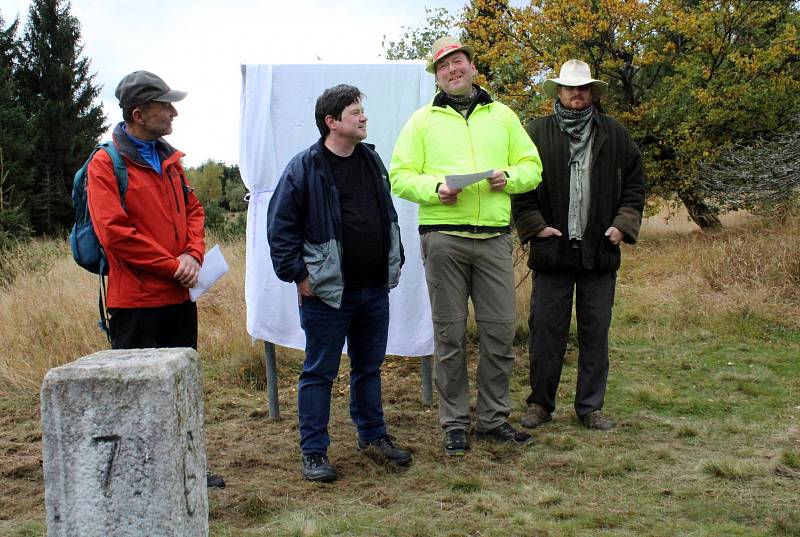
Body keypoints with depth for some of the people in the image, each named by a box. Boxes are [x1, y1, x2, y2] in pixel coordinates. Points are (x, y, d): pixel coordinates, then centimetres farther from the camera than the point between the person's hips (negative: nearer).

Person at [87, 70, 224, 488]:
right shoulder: (105, 164, -9)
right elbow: (114, 233, -17)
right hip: (136, 300, -7)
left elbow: (192, 209, 15)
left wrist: (193, 254, -5)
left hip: (179, 296, 7)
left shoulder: (169, 159, 13)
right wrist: (173, 266, -14)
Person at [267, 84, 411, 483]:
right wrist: (298, 274, -12)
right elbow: (279, 225, -9)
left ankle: (372, 436, 32)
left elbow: (388, 215, 22)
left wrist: (395, 261, 16)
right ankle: (313, 452, 12)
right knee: (319, 372, 2)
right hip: (328, 291, -6)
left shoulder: (372, 159, 11)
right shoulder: (305, 167, -9)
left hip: (375, 289, 6)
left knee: (369, 367, 17)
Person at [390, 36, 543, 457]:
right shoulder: (423, 121, 10)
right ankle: (455, 425, 13)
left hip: (494, 236, 2)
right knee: (450, 333, 2)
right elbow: (399, 176, 5)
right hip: (443, 236, -2)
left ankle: (493, 419, 18)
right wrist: (434, 188, -13)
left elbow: (532, 166, 15)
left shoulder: (502, 116, 16)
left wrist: (510, 177, -6)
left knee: (501, 329, 2)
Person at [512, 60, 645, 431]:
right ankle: (541, 403, 16)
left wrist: (623, 225, 1)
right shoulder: (536, 133, 4)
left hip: (600, 250, 2)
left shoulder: (615, 135, 10)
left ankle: (591, 406, 18)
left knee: (596, 332, 7)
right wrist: (535, 226, -4)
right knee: (545, 330, 2)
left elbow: (634, 183, 13)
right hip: (552, 249, -2)